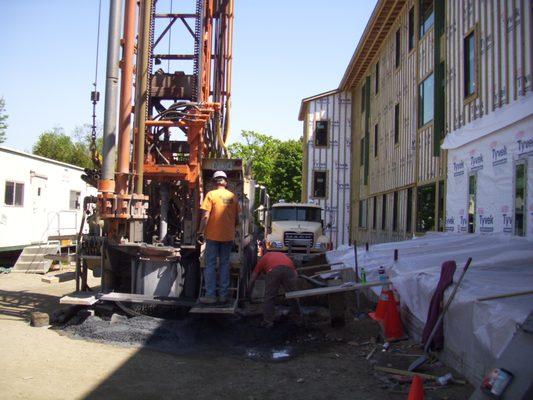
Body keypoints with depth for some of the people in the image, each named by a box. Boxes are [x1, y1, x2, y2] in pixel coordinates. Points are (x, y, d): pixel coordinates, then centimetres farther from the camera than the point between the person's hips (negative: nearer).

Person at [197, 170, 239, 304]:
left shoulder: (211, 195, -6)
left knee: (210, 265, 3)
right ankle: (223, 295, 12)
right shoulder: (233, 197, 4)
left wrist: (201, 232, -5)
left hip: (213, 235, -3)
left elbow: (205, 216, -11)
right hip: (228, 236, 3)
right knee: (225, 265, 10)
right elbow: (237, 219, 9)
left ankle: (210, 295, 3)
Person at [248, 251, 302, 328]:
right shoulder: (284, 256, 44)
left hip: (274, 270, -2)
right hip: (289, 269, 2)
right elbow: (295, 274, 35)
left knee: (269, 297, 12)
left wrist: (249, 291, 50)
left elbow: (253, 278, 37)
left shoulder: (263, 258, 38)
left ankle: (268, 322, 14)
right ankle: (298, 320, 28)